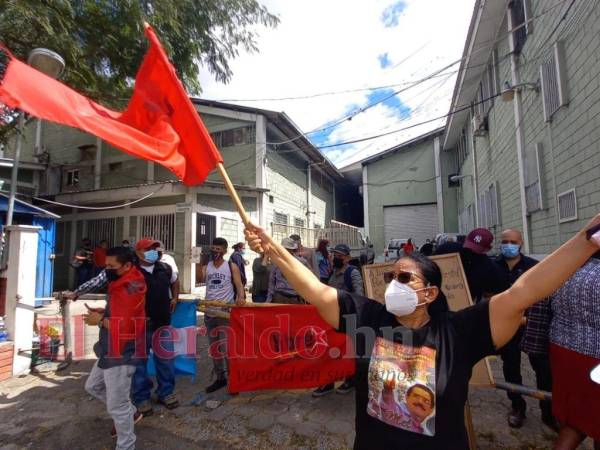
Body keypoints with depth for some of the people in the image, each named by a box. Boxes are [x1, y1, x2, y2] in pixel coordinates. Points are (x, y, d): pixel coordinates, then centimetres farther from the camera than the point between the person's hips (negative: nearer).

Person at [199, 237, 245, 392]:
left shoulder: (231, 266, -2)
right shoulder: (206, 266, 8)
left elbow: (239, 285, -10)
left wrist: (241, 297, -28)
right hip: (209, 312, 5)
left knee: (226, 348, -4)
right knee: (213, 348, 14)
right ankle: (220, 378, 28)